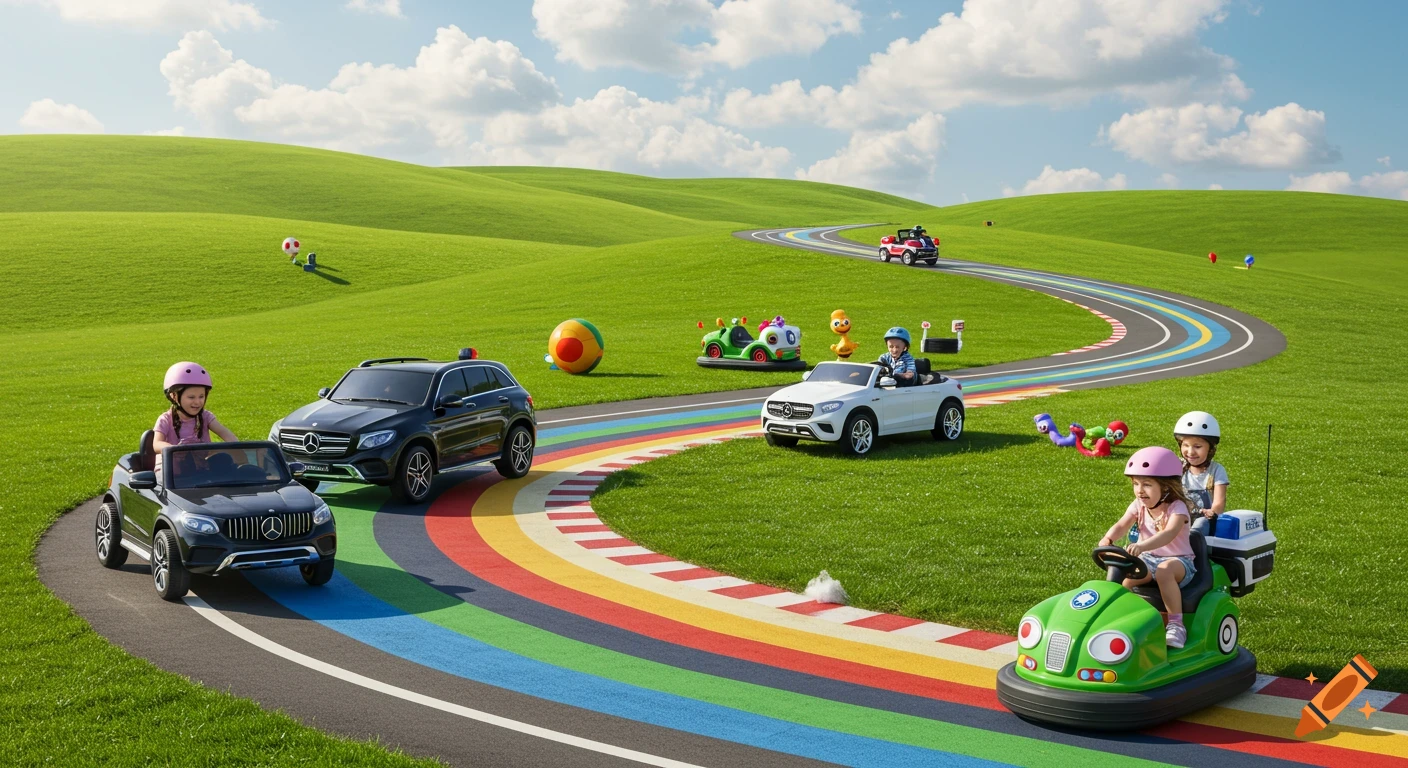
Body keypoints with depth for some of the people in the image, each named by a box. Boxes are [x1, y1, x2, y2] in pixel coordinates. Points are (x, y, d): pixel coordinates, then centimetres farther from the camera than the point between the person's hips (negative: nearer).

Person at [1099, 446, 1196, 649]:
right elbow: (1121, 525, -13)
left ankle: (1176, 623, -30)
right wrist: (1107, 539, -37)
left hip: (1177, 560, -5)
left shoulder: (1177, 508, -17)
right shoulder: (1138, 506, 1)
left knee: (1164, 571, -38)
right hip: (1148, 558, 5)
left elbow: (1169, 534, -36)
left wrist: (1142, 546, -53)